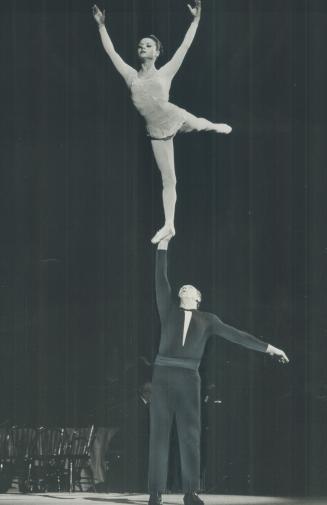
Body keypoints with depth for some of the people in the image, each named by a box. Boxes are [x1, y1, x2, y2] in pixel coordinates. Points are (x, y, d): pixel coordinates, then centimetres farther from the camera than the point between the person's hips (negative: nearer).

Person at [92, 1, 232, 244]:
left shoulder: (165, 73, -5)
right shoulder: (131, 76, 0)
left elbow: (185, 45, -5)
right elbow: (110, 51, 3)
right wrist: (101, 25, 2)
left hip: (176, 118, -2)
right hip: (157, 131, 2)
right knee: (168, 180, 5)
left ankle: (216, 126, 67)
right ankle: (169, 225, 9)